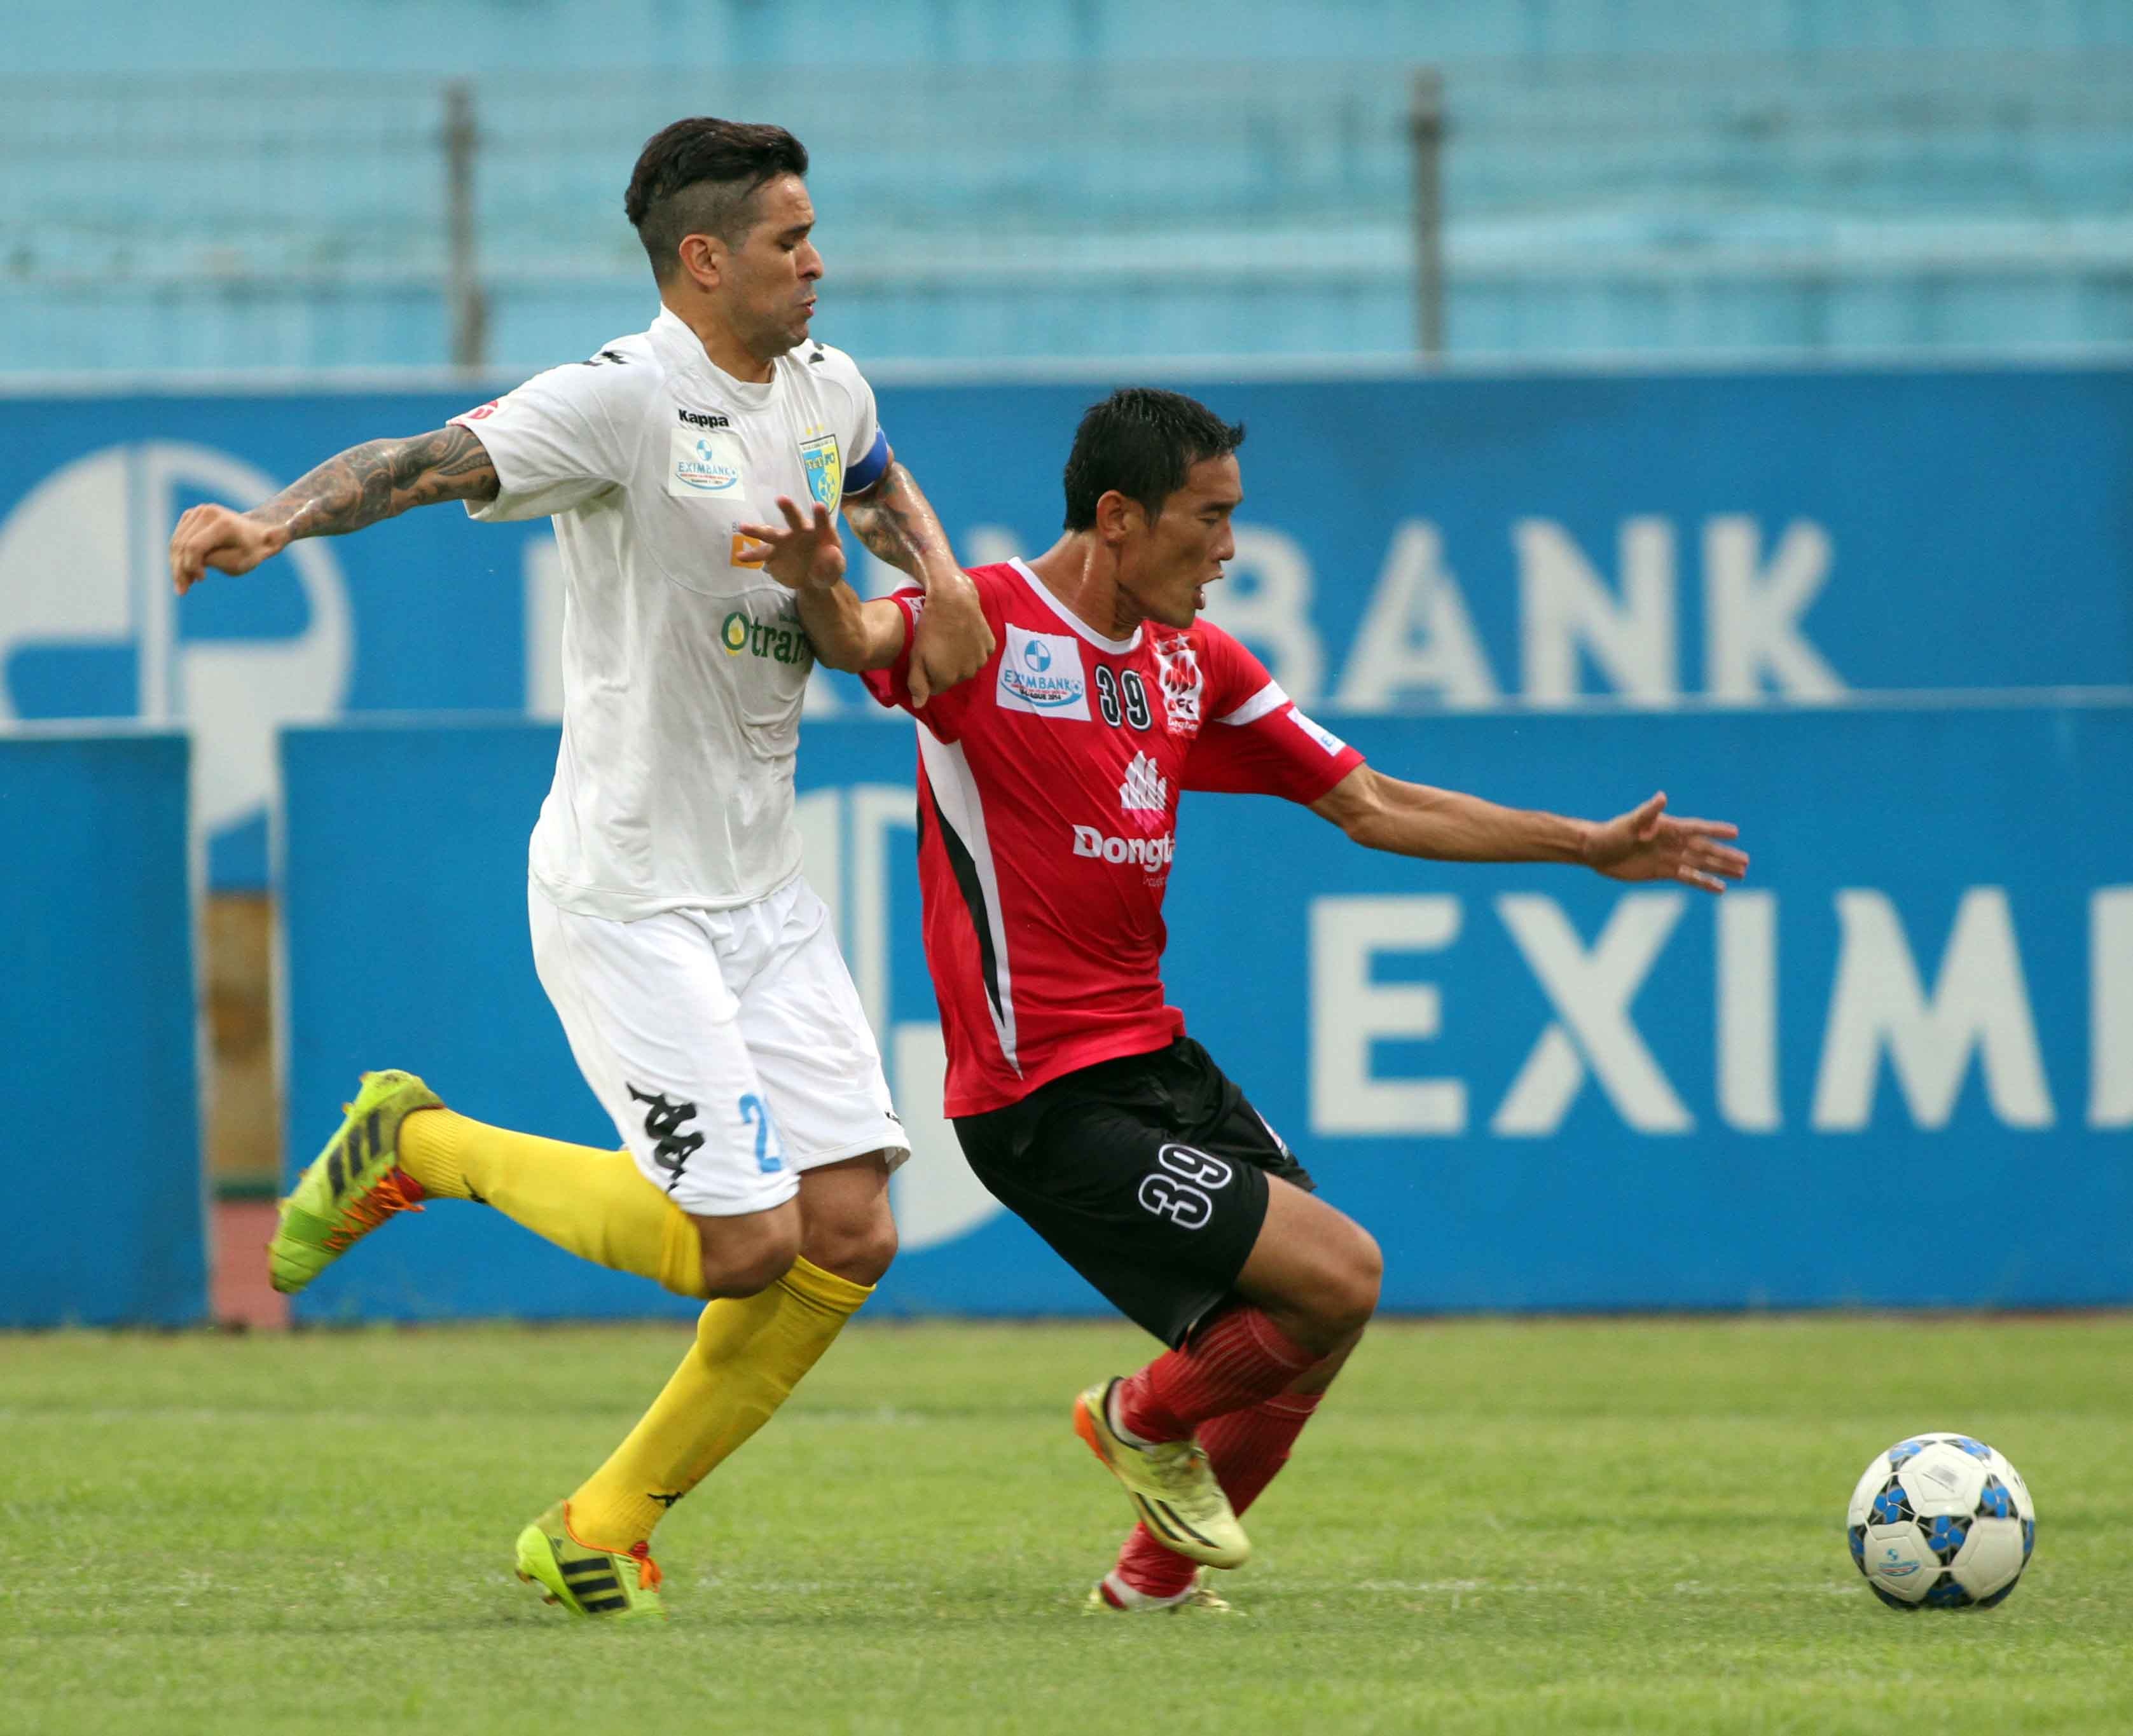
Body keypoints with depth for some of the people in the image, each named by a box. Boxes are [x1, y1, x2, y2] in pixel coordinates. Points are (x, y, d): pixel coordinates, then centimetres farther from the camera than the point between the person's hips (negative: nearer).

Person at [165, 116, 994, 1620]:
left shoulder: (826, 388, 8)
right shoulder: (627, 400, -16)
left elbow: (880, 486, 33)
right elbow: (423, 464, -29)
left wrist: (938, 577, 13)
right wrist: (275, 522, -47)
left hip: (765, 887, 8)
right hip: (627, 892, -8)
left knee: (850, 1234, -1)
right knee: (744, 1244, -11)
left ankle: (606, 1527, 14)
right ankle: (423, 1148, 11)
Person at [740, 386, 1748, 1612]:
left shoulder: (1194, 661, 12)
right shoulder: (985, 622, -11)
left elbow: (1373, 807, 16)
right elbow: (860, 639, -32)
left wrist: (1596, 848, 15)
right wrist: (823, 593, -57)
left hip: (1151, 1060, 9)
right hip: (1047, 1098, -9)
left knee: (1328, 1304, 12)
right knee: (1337, 1279, -15)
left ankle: (1158, 1575, 25)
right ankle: (1145, 1419, 12)